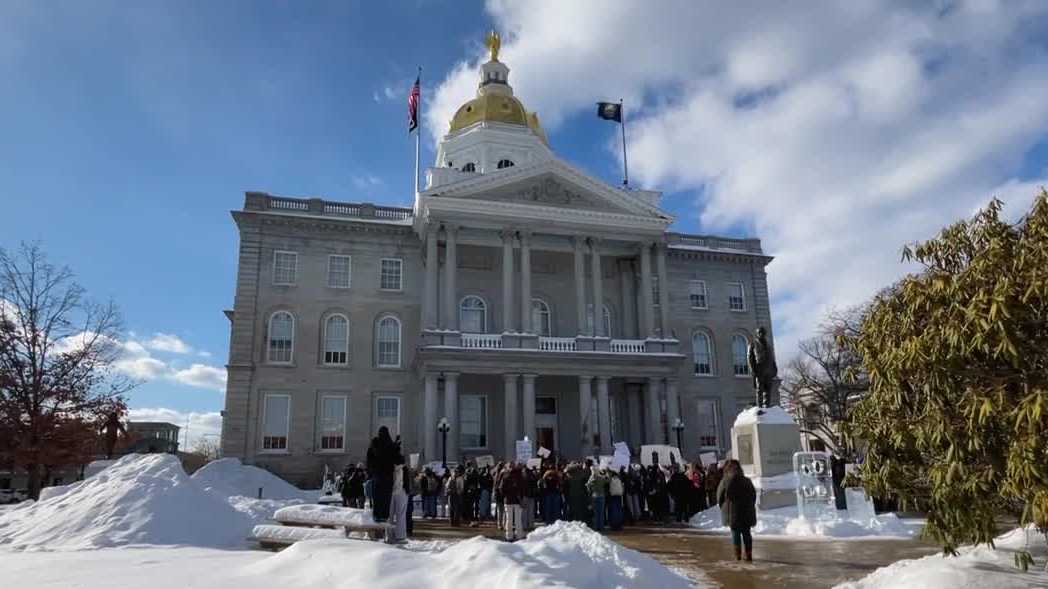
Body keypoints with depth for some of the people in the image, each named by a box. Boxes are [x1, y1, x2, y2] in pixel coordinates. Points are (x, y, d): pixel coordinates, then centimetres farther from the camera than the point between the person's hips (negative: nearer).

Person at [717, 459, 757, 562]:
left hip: (732, 512, -3)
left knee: (735, 533, 5)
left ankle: (738, 555, 2)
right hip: (747, 512, 3)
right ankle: (749, 555, 9)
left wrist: (723, 508, 10)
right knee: (746, 533, 11)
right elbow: (754, 495, 11)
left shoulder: (725, 481, -8)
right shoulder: (747, 481, 4)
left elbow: (720, 497, -4)